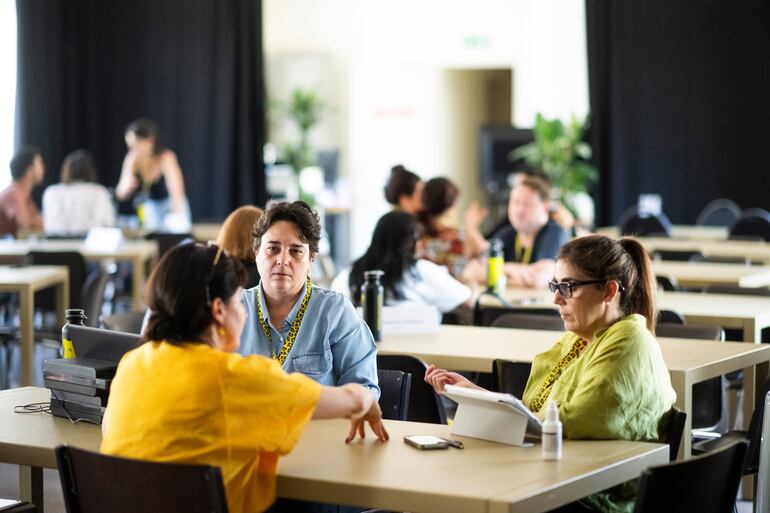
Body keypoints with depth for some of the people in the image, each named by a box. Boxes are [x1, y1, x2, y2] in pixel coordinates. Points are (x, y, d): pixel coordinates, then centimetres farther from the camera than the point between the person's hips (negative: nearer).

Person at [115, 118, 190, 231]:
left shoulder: (166, 157, -26)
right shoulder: (133, 159, -14)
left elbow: (177, 193, -36)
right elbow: (121, 195, -13)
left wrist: (176, 217, -51)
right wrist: (127, 185, -34)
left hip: (170, 205, -3)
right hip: (150, 207, 3)